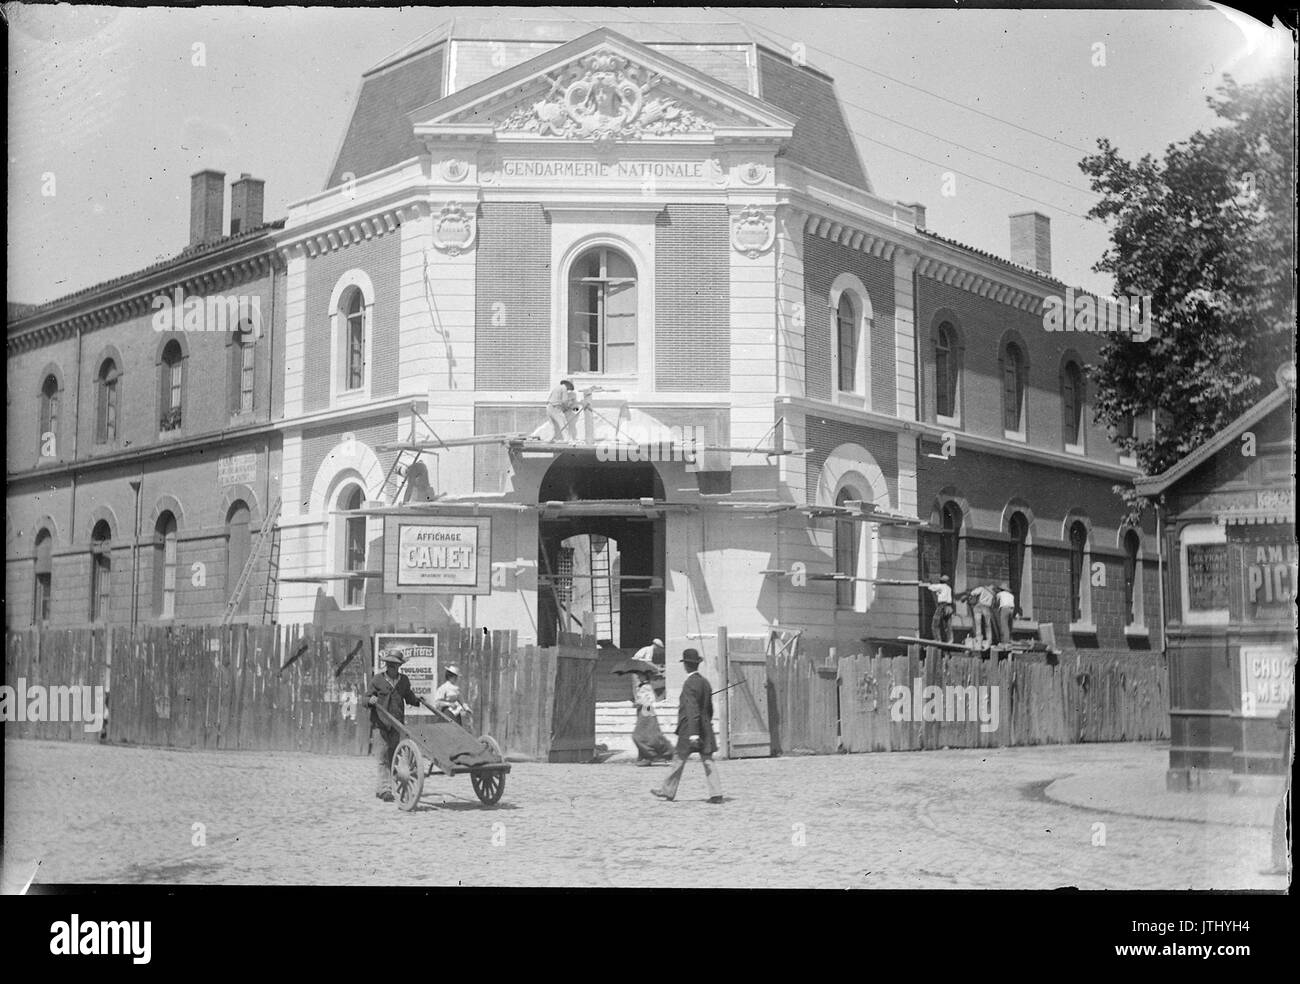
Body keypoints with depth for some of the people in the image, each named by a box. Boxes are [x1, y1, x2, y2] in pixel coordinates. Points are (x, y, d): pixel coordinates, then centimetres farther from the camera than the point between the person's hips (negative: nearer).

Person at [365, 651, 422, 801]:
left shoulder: (404, 680, 9)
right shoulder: (377, 679, 1)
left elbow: (409, 697, 24)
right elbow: (365, 700, 2)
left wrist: (417, 700, 4)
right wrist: (370, 700, -20)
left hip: (397, 725, 3)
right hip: (379, 724, -3)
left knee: (393, 758, 6)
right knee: (382, 758, -9)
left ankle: (380, 789, 17)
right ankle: (386, 789, -12)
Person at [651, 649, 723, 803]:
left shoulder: (689, 684, -15)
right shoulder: (705, 682, 10)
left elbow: (692, 710, -23)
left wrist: (693, 733, -26)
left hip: (689, 729, -7)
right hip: (705, 729, 7)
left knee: (680, 760, 7)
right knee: (708, 761, 2)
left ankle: (667, 791, 20)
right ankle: (716, 794, -5)